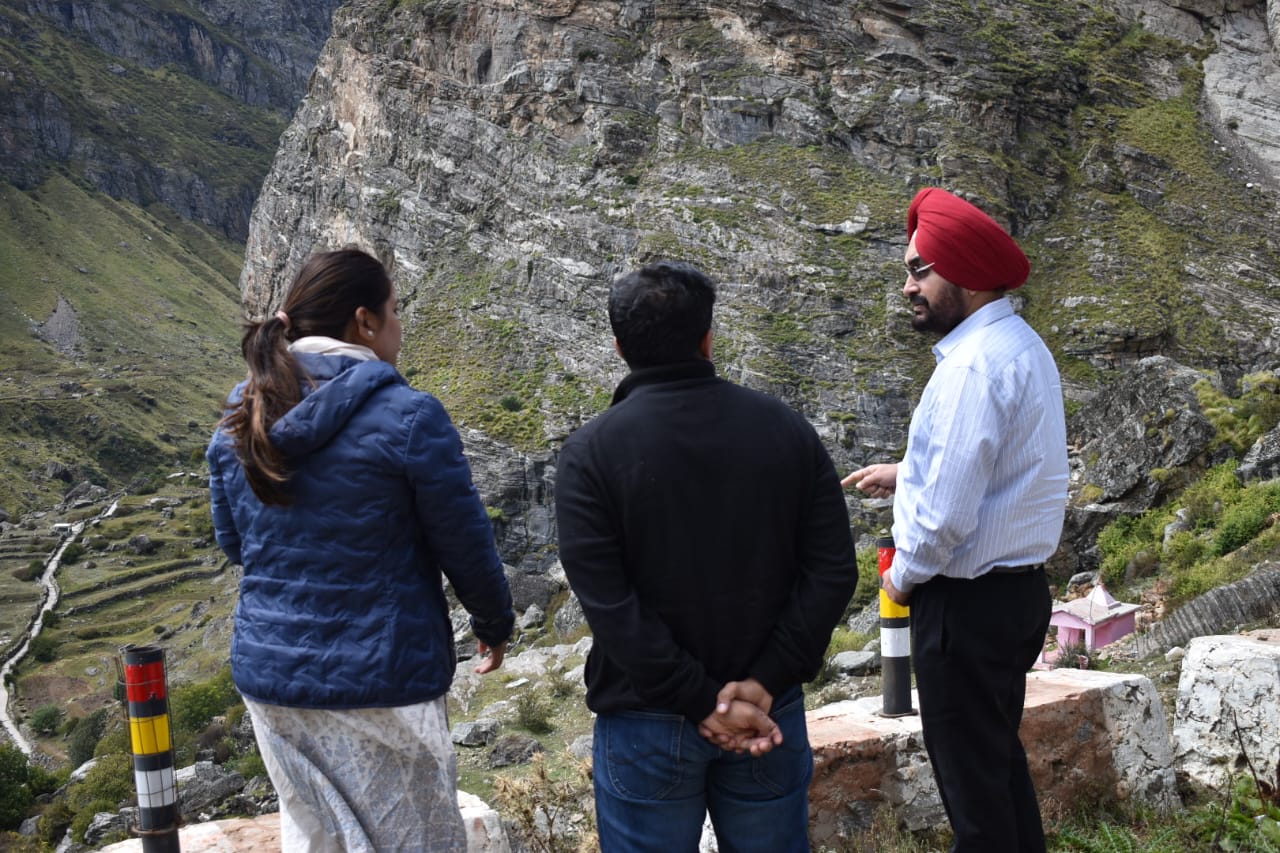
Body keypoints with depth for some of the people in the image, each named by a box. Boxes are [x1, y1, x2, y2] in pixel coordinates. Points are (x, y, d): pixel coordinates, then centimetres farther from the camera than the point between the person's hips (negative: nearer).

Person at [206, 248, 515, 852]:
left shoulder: (241, 416, 2)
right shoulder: (408, 416, -16)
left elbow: (233, 541, 13)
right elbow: (466, 546, -8)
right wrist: (495, 626, 9)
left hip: (267, 671, 6)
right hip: (382, 679, -6)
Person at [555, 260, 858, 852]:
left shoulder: (591, 453, -10)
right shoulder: (786, 431, -1)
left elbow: (608, 604, -17)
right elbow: (833, 572, -5)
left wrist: (702, 702, -13)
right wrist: (765, 682, -9)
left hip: (647, 723, -2)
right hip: (771, 715, 3)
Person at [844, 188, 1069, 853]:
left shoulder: (974, 366, -23)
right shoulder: (1021, 346, 9)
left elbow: (947, 515, -27)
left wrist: (904, 574, -10)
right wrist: (907, 474, 17)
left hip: (966, 600, -10)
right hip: (1019, 590, 10)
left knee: (971, 777, 4)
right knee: (1000, 756, 23)